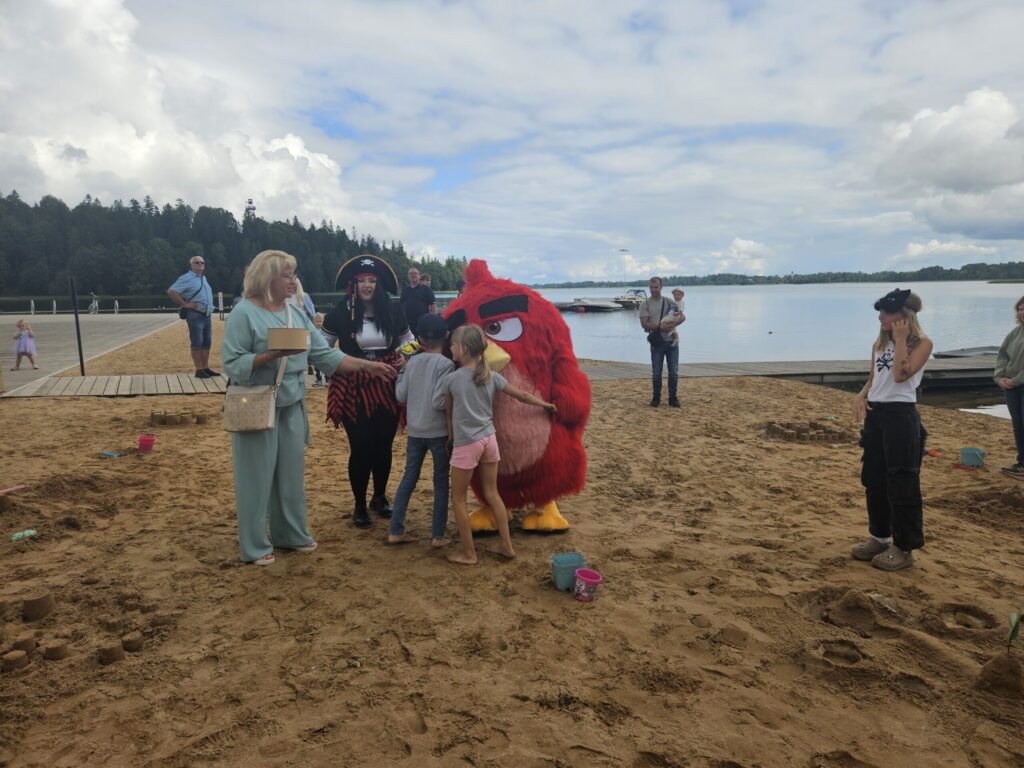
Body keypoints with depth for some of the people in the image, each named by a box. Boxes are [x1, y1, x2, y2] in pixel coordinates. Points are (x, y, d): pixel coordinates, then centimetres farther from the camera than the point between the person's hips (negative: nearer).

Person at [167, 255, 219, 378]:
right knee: (197, 343, -5)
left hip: (207, 315, 8)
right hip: (195, 315, -8)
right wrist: (185, 304, -15)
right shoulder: (187, 278, -7)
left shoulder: (203, 278, 18)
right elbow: (171, 291, -15)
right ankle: (199, 370, -1)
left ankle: (206, 368, 17)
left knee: (207, 342, 10)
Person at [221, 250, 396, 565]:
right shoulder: (244, 313, -11)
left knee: (292, 472, 14)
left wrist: (366, 365, 3)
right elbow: (234, 364, -16)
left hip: (292, 406, 6)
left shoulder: (296, 313, 8)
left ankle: (290, 533, 30)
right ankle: (254, 545, 17)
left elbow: (325, 355, 7)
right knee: (257, 475, 3)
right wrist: (274, 354, -26)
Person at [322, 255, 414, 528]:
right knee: (360, 448, -1)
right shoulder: (340, 313, -6)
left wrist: (406, 358, -3)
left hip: (387, 388, 3)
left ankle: (380, 497, 32)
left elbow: (408, 340, 16)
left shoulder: (393, 312, 1)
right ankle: (360, 506, 18)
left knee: (383, 446, 10)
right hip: (353, 390, -2)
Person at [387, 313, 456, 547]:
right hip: (439, 432, -5)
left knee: (409, 478, 14)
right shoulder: (445, 364, -14)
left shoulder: (412, 362, 3)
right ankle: (437, 535, 10)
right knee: (441, 482, 7)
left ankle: (396, 531, 17)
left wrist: (400, 372, 18)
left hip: (414, 431, 5)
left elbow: (401, 396, 5)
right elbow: (439, 402, -21)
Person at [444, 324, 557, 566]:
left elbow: (449, 413, 4)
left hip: (466, 444, -5)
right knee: (492, 494, 17)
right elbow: (522, 396, 9)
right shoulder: (491, 376, 4)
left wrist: (450, 438, 19)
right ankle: (507, 546, 20)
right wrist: (546, 404, 25)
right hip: (489, 439, 5)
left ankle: (468, 553, 14)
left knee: (458, 498, 8)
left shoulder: (452, 379, -8)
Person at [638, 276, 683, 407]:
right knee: (656, 372, 5)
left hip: (672, 341, 2)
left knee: (674, 371, 4)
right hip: (657, 342, -2)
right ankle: (656, 398, 16)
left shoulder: (669, 302, 8)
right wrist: (660, 327, -22)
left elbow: (682, 316, 3)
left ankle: (673, 397, 14)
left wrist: (674, 323, -18)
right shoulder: (645, 305, 0)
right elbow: (644, 324, -10)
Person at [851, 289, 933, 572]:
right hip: (875, 414, 7)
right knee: (874, 480, 13)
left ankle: (904, 548, 9)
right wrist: (862, 395, -1)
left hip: (901, 416, -7)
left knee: (901, 484, -2)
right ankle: (880, 537, 27)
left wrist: (901, 340, -15)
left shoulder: (922, 343, -7)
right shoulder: (880, 343, 12)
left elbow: (901, 375, -20)